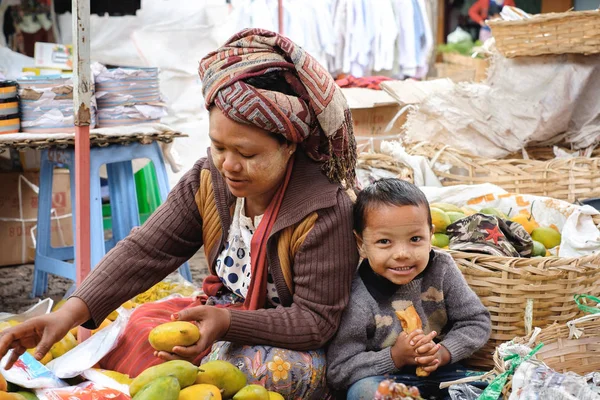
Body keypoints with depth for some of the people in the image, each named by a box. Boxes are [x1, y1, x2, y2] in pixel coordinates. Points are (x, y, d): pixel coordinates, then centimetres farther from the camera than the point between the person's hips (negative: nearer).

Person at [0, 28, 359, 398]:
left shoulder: (325, 211, -24)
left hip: (287, 341, -5)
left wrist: (228, 323, -37)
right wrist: (72, 312, -25)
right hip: (221, 315, 5)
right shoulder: (208, 181, -7)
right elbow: (146, 250, -11)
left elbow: (316, 320, -22)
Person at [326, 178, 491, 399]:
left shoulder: (441, 270, -7)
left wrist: (443, 353, -17)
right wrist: (395, 356, -24)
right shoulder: (358, 302, -17)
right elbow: (338, 372, -15)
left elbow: (477, 322, 1)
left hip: (442, 373, 3)